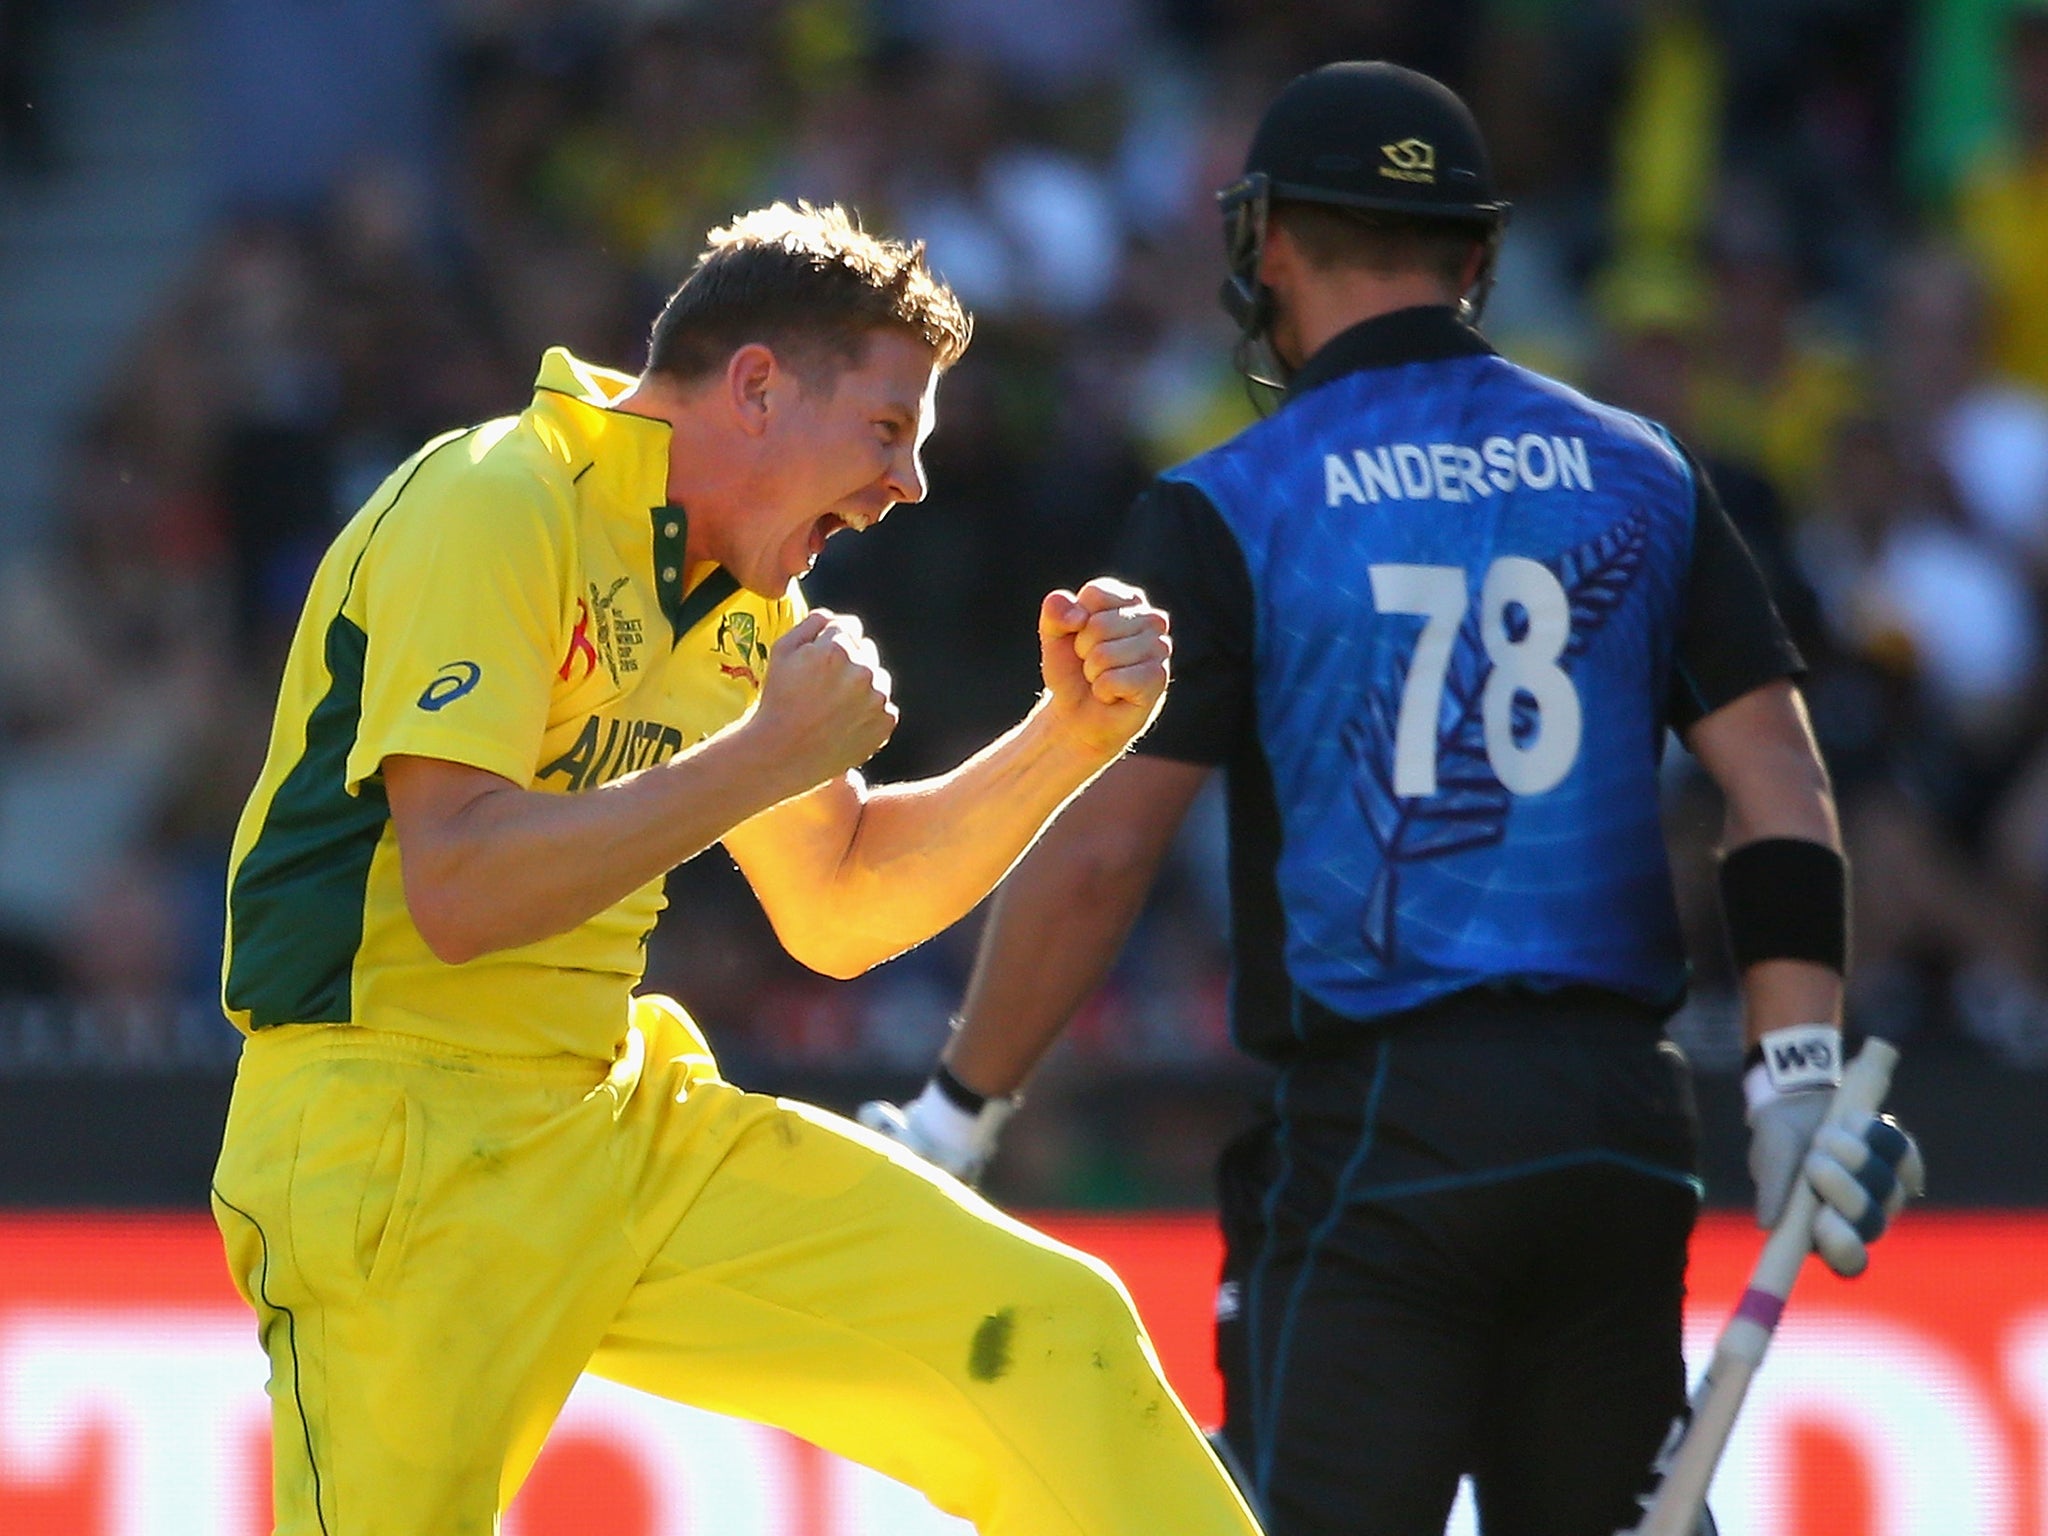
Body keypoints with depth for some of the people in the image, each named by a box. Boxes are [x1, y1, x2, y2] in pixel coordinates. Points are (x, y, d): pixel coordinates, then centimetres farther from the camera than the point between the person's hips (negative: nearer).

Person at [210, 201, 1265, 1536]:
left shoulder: (742, 600, 13)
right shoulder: (494, 506, -14)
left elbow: (837, 911, 21)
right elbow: (458, 888, -25)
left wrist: (1070, 737, 7)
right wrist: (779, 749, -21)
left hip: (623, 1126, 8)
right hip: (396, 1148, -8)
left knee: (1050, 1337, -2)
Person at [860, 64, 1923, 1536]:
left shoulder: (1230, 508, -2)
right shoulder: (1637, 474, 11)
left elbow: (1099, 852, -6)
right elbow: (1780, 782, 3)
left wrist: (956, 1112, 4)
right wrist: (1798, 1080, 0)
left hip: (1378, 1132, -4)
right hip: (1624, 1129, 4)